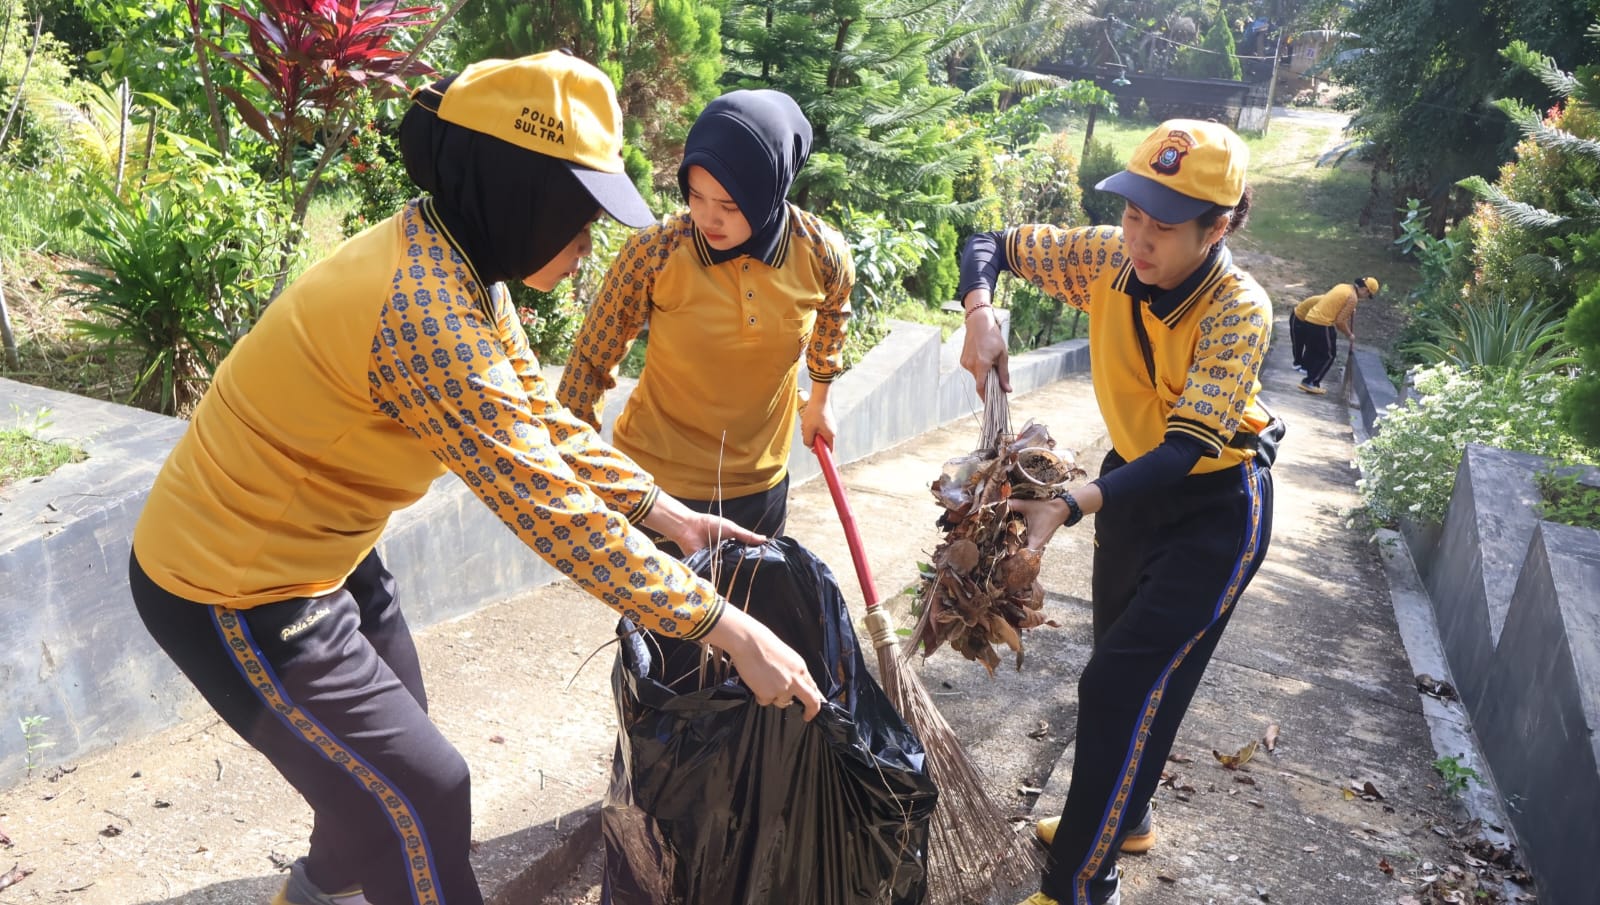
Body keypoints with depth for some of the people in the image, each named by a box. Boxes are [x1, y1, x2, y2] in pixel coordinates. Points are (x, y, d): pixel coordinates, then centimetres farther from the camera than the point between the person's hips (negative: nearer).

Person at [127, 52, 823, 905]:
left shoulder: (457, 262, -2)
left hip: (318, 552, 9)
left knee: (384, 755, 24)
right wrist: (731, 630, -27)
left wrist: (666, 513, 1)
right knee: (422, 792, 3)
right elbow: (553, 510, -33)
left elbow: (543, 424, 5)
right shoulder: (428, 310, -33)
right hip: (239, 589, -9)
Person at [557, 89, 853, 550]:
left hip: (760, 482, 3)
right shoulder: (653, 252, -21)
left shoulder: (821, 253, -13)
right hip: (655, 480, -3)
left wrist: (820, 396, 22)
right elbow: (591, 358, -8)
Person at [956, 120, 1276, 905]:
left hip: (1214, 505, -6)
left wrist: (1069, 508, -50)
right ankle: (1122, 815, 44)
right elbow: (990, 245, -6)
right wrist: (980, 314, -28)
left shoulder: (1238, 311, -29)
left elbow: (1186, 450, -36)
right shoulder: (1109, 258, -15)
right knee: (1129, 666, 21)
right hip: (1132, 478, 6)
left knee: (1121, 686, -10)